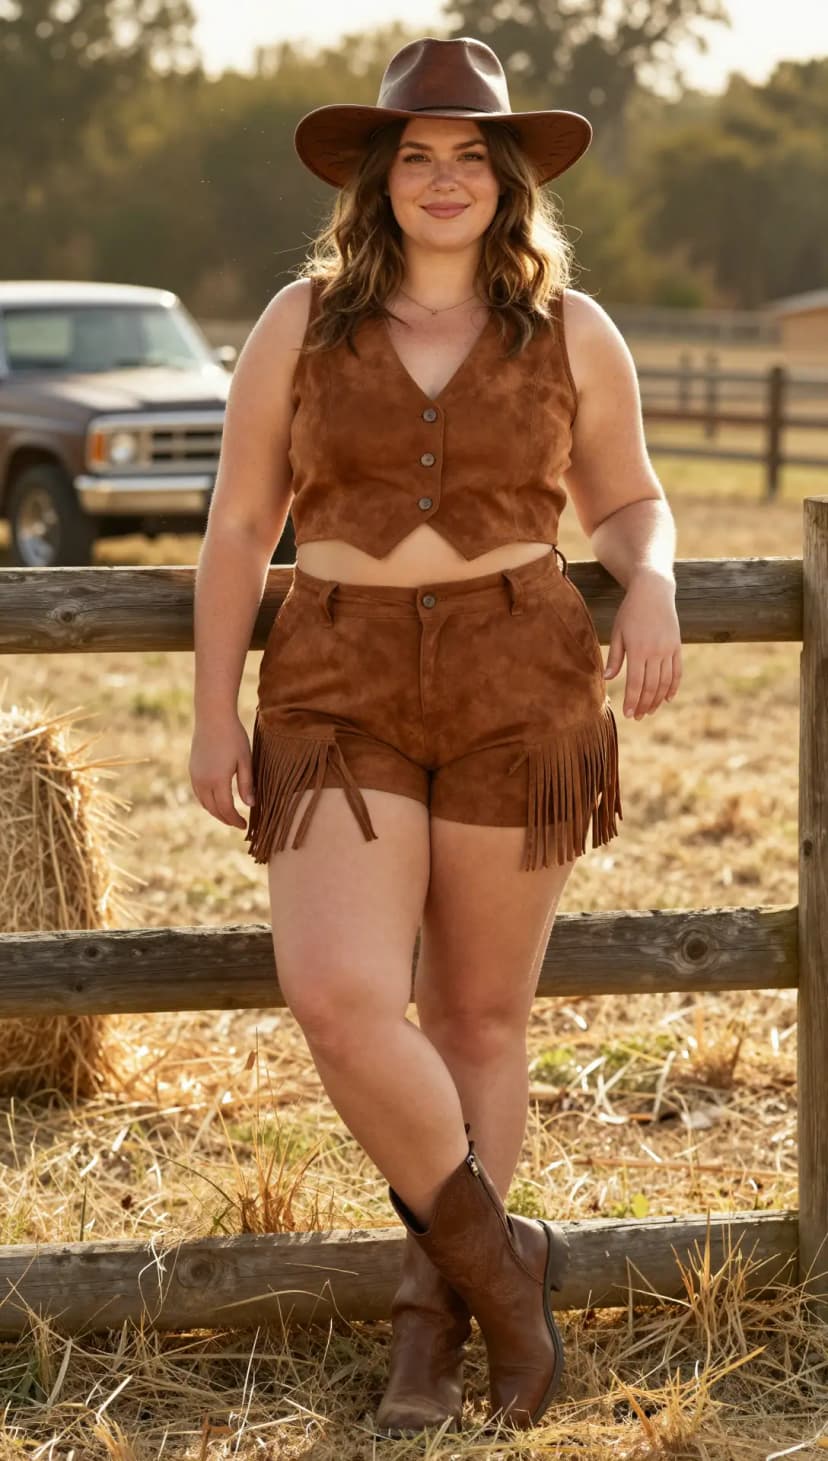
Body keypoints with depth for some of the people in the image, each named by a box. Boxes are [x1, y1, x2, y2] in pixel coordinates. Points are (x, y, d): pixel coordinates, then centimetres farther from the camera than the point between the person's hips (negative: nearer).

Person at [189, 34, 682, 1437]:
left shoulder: (573, 332, 4)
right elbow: (237, 528, 6)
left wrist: (651, 588, -8)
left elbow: (628, 501, 15)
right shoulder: (302, 321, 4)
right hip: (340, 696, 0)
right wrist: (215, 717, 2)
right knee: (339, 996, -16)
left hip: (521, 690, 0)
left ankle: (433, 1313, 20)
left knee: (480, 1015, 5)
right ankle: (499, 1259, 4)